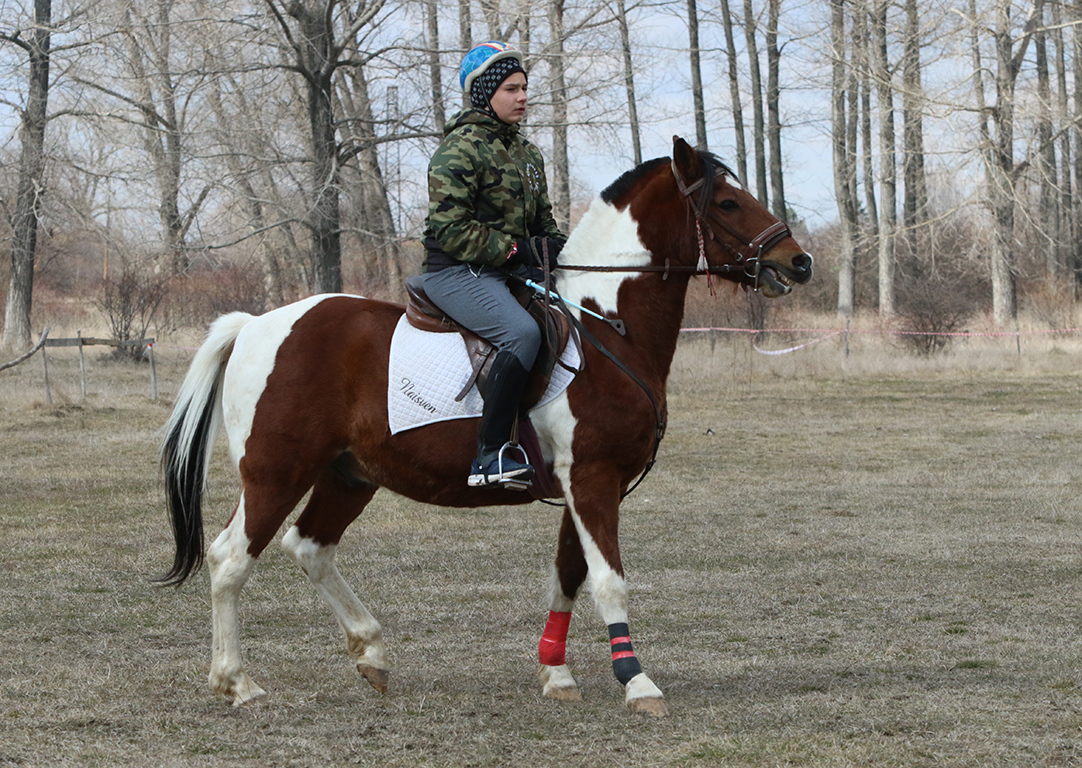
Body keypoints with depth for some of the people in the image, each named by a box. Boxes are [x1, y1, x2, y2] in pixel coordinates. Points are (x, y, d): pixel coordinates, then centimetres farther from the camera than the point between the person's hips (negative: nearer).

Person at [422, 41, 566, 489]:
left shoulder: (526, 153, 18)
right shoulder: (461, 149, -9)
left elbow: (542, 219, 25)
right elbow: (448, 228, -17)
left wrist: (555, 246, 3)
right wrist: (513, 249, -18)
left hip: (511, 269, 9)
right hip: (456, 272, -9)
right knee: (522, 332, -33)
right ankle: (490, 456, -34)